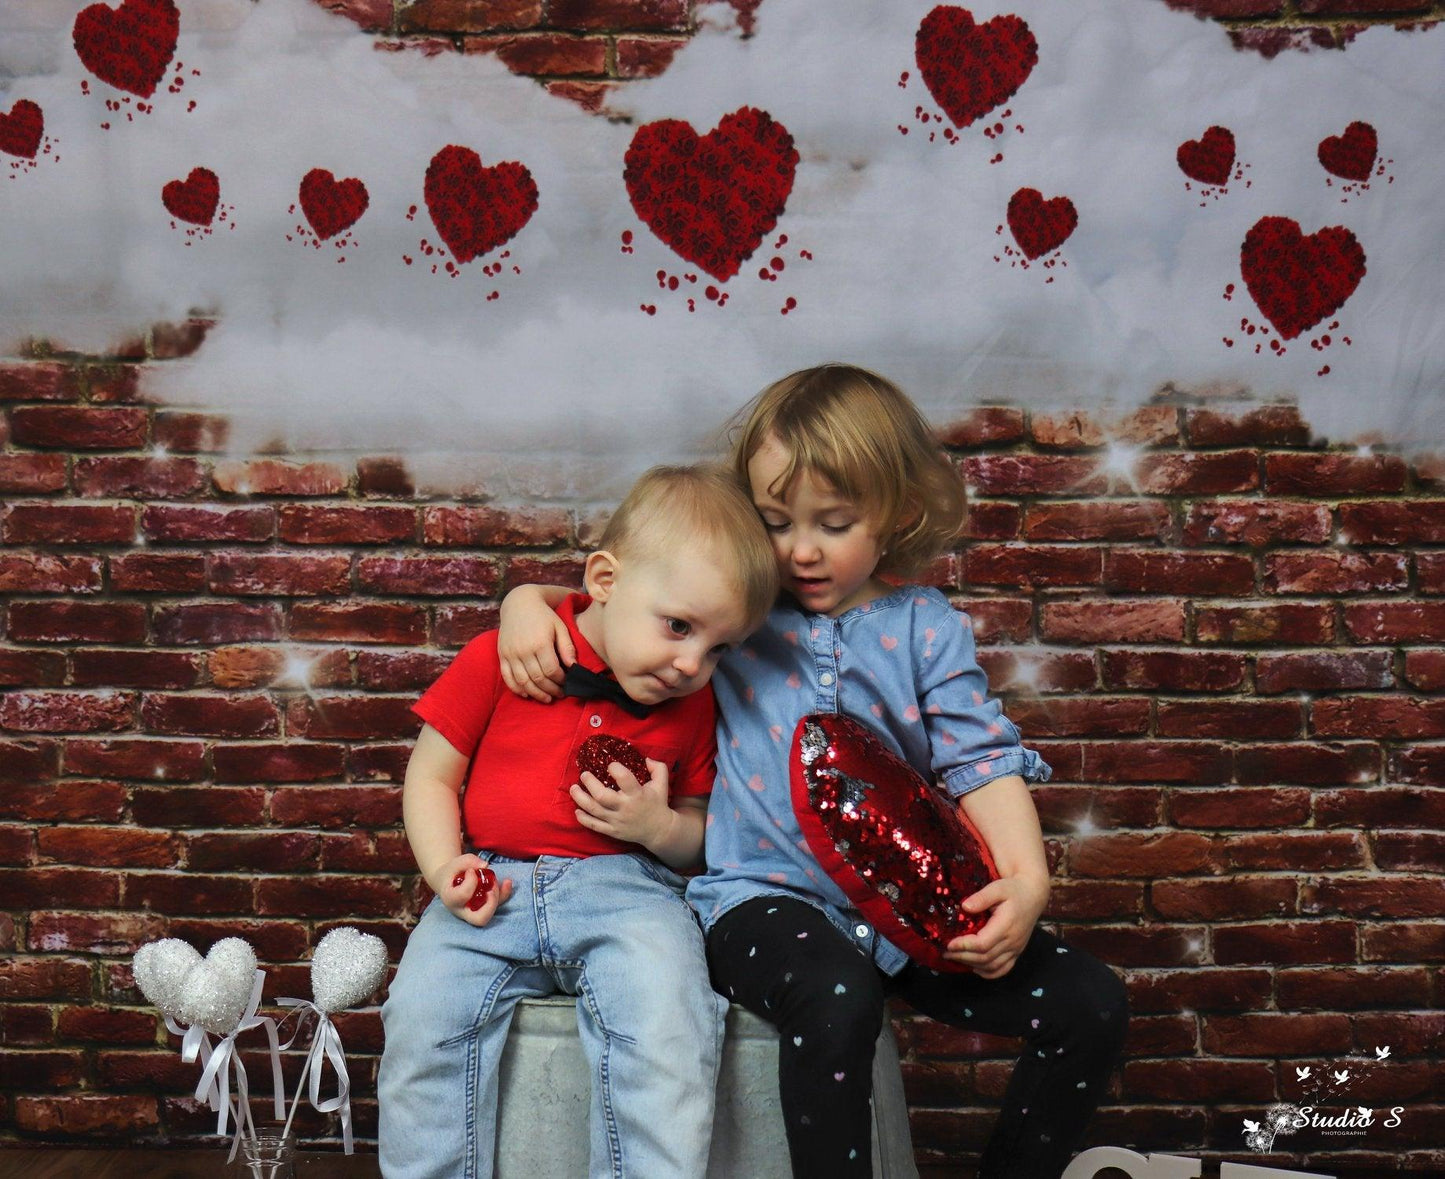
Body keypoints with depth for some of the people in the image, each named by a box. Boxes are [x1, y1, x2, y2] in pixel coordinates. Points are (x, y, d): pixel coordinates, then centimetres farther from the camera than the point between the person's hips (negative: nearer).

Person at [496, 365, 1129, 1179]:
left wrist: (1027, 880, -17)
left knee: (1091, 1002, -6)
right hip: (762, 895, -3)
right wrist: (526, 600, -9)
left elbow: (981, 759, -2)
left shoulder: (926, 627, 5)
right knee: (836, 998, -36)